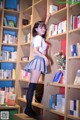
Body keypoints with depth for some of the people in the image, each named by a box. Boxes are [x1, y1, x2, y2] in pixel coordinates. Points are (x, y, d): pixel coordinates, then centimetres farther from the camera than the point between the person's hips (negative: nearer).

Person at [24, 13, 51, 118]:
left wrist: (47, 18, 45)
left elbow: (43, 27, 41)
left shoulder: (40, 37, 22)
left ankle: (29, 108, 5)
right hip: (38, 61, -9)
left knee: (32, 85, 4)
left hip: (39, 61, 9)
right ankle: (28, 108, -12)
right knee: (33, 85, -12)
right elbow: (35, 50, -16)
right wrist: (45, 57, -19)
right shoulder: (38, 38, -4)